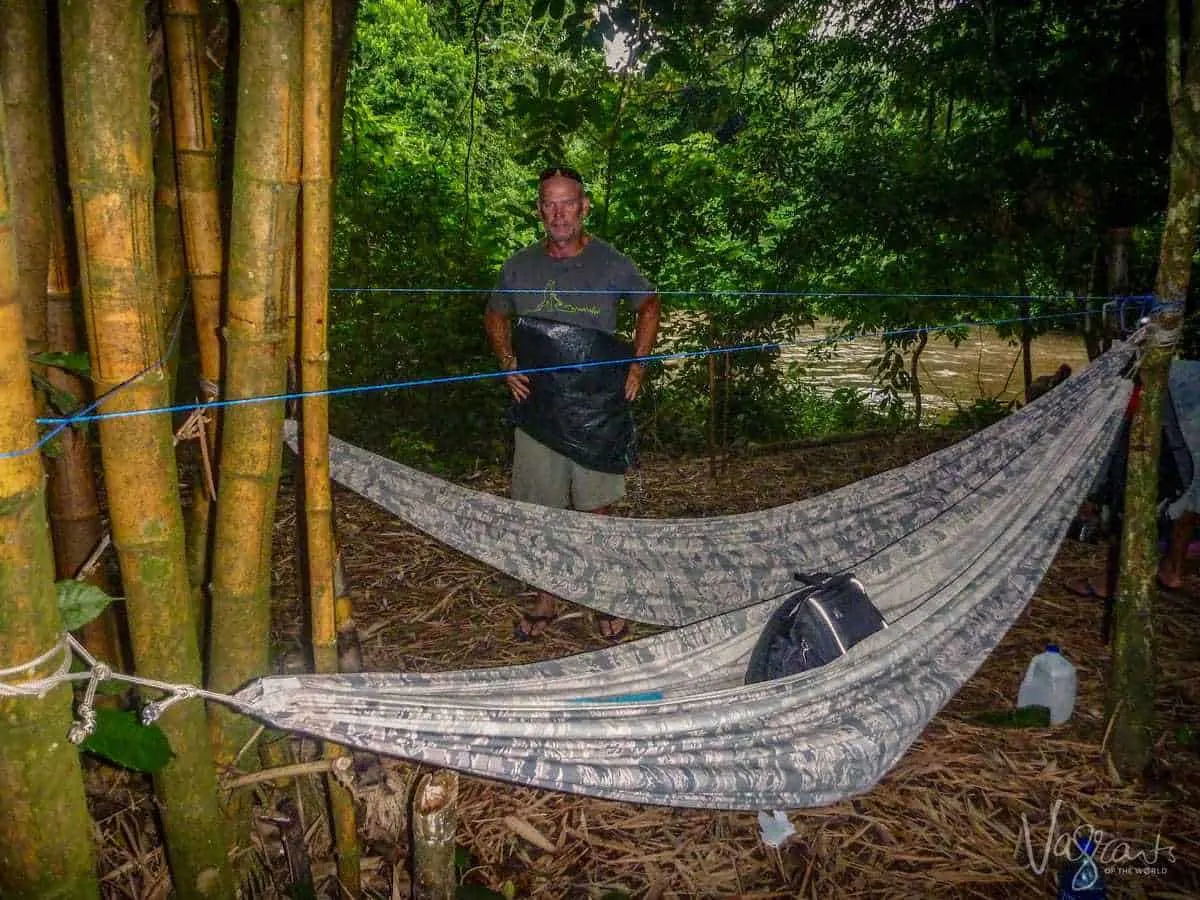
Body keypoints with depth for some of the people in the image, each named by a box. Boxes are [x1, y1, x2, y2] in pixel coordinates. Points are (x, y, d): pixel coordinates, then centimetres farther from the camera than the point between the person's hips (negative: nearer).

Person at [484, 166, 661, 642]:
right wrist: (508, 363, 6)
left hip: (596, 407, -2)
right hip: (537, 405, 2)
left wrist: (637, 365, 6)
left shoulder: (611, 263, -1)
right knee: (541, 510, 8)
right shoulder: (520, 266, 4)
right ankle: (547, 598, 24)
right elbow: (495, 315, 21)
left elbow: (649, 305, 15)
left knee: (594, 510, 4)